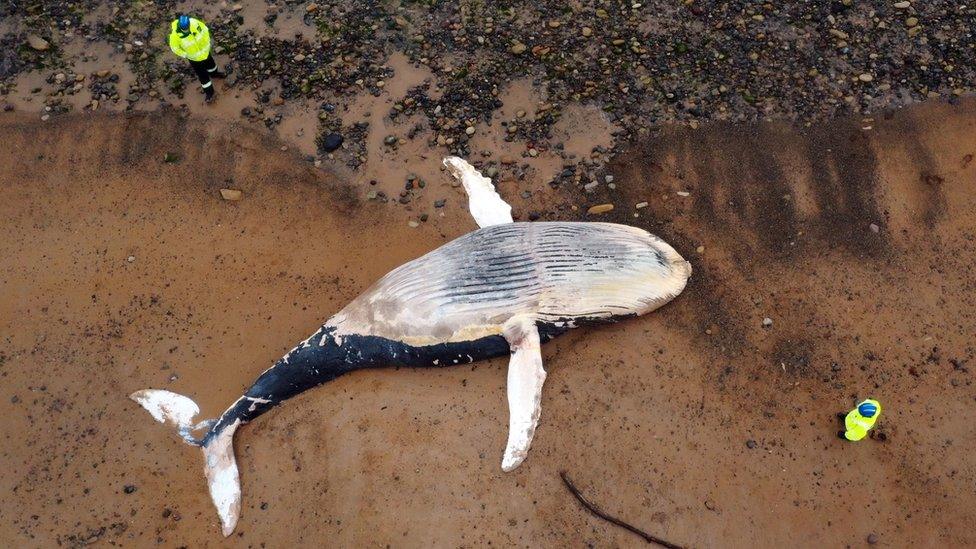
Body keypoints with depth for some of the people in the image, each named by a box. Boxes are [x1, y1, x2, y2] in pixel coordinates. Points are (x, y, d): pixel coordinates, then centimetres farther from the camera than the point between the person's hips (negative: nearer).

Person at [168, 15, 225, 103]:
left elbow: (205, 30, -9)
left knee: (210, 63, 31)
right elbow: (175, 48, -16)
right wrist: (186, 55, -13)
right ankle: (209, 92, 30)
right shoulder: (175, 34, -33)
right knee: (202, 74, 9)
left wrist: (207, 45, -7)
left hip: (204, 51, 3)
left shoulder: (195, 23, -29)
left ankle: (214, 73, 64)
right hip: (194, 57, -3)